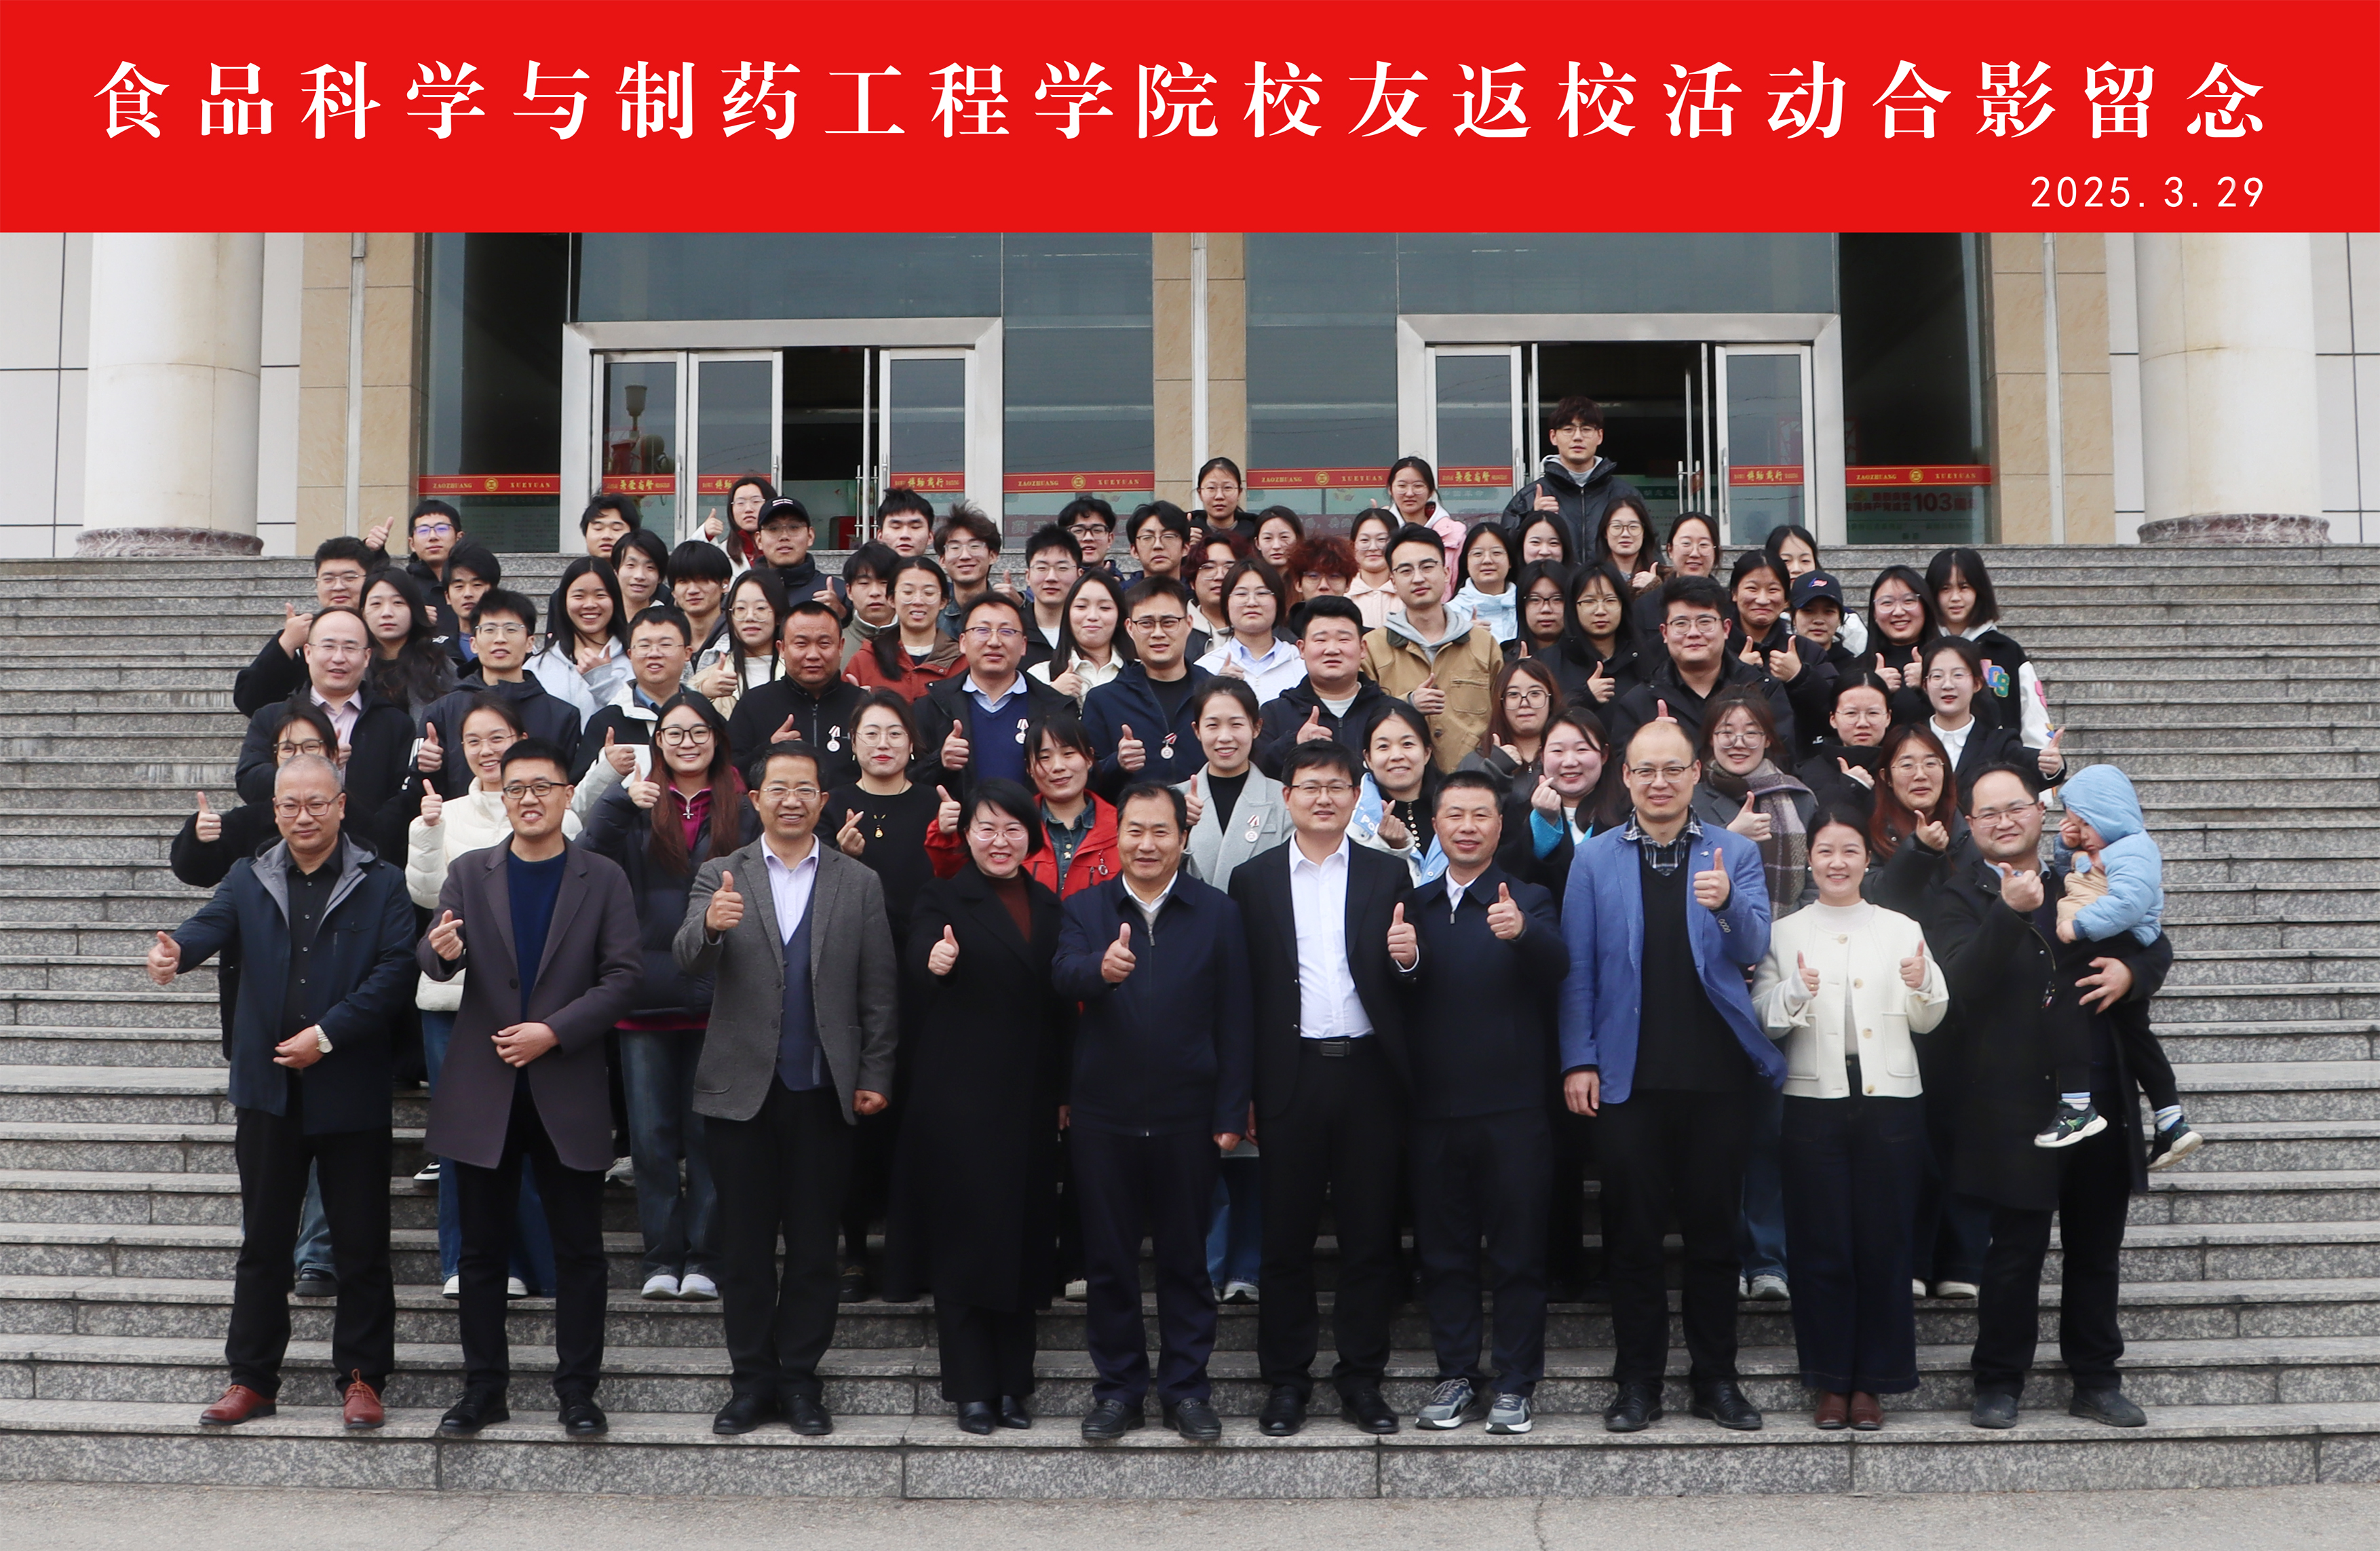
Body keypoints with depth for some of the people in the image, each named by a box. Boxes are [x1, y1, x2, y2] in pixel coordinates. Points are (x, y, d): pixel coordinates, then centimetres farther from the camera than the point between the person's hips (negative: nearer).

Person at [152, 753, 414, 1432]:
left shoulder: (381, 885, 1)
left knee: (361, 1243, 3)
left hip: (350, 1089, -2)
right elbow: (211, 925, -8)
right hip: (268, 1089, 3)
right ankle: (251, 1380, 21)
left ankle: (361, 1378, 14)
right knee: (263, 1241, 11)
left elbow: (392, 973, -8)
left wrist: (327, 1034, -15)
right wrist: (176, 951, -31)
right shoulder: (249, 881, 11)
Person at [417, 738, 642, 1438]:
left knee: (579, 1248, 2)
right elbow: (437, 961, -2)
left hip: (569, 1088, -1)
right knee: (483, 1247, 7)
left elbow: (623, 974, -2)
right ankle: (484, 1388, 17)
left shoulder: (603, 880, 4)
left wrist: (556, 1031, -14)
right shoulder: (469, 874, 9)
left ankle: (578, 1390, 11)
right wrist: (441, 950, -26)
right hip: (483, 1087, 1)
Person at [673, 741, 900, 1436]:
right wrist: (710, 926, -33)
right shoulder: (720, 876, 5)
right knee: (744, 1244, 6)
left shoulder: (859, 883, 6)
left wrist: (876, 1077, 0)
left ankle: (800, 1379, 17)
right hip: (741, 1090, 0)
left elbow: (879, 990, 6)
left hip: (823, 1092, 0)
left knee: (814, 1244, 5)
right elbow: (686, 957, -11)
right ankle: (750, 1382, 17)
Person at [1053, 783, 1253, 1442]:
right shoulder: (1084, 909, 3)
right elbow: (1063, 975, -17)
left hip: (1186, 1116, -1)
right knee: (1108, 1259, 8)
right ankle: (1119, 1388, 21)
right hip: (1102, 1116, 1)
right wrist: (1100, 967, -40)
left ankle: (1186, 1389, 21)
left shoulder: (1217, 912, 2)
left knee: (1186, 1257, 8)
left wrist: (1231, 1112, -4)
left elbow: (1234, 1020, 1)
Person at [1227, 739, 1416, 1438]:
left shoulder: (1388, 876, 9)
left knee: (1370, 1234, 5)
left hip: (1368, 1072, 1)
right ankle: (1286, 1380, 17)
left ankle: (1362, 1378, 17)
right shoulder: (1253, 879, 6)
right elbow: (1241, 988, 1)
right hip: (1291, 1077, -1)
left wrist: (1408, 958, -15)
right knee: (1286, 1235, 5)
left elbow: (1408, 989, 8)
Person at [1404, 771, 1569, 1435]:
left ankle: (1515, 1385, 11)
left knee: (1518, 1251, 2)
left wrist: (1521, 932, -39)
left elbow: (1557, 966, -18)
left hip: (1512, 1107, -3)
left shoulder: (1527, 901, 2)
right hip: (1433, 1108, 3)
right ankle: (1456, 1377, 19)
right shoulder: (1414, 905, 12)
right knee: (1442, 1251, 8)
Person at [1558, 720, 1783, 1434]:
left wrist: (1726, 904, -27)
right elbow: (1578, 967, 4)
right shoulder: (1595, 858, 6)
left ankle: (1716, 1377, 20)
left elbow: (1753, 948, -6)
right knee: (1632, 1233, 5)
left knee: (1713, 1229, 8)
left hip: (1716, 1073, 0)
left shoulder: (1736, 853, 5)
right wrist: (1579, 1061, -3)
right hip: (1629, 1075, 0)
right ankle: (1638, 1381, 15)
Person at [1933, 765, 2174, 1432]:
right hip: (2019, 1106, -4)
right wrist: (2010, 913, -30)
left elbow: (2156, 947, 19)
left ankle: (2096, 1382, 23)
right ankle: (1999, 1384, 13)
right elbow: (1963, 983, -18)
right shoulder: (1964, 895, -2)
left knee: (2096, 1250, 12)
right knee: (2017, 1251, 2)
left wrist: (2133, 969, -4)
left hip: (2103, 1096, 4)